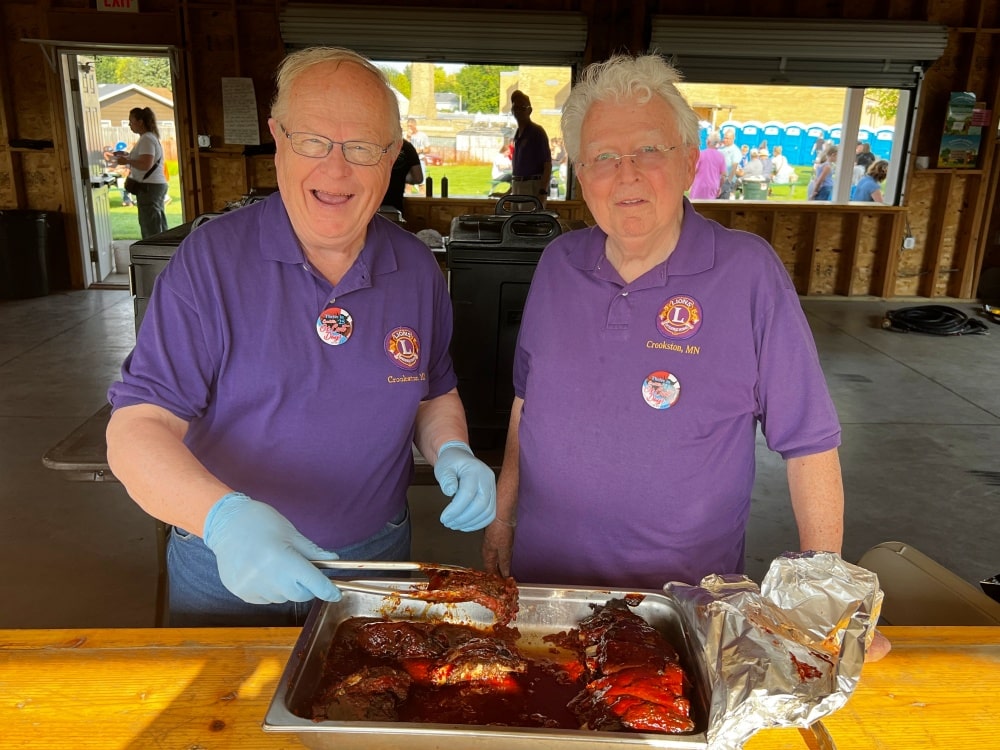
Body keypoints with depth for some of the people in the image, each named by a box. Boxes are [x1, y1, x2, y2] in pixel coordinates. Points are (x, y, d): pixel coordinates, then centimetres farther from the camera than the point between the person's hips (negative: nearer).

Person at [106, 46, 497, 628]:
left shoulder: (418, 270, -5)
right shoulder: (211, 258, -15)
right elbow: (137, 428, -19)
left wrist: (451, 450, -14)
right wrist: (224, 516, -37)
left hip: (374, 557, 2)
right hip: (223, 572, -2)